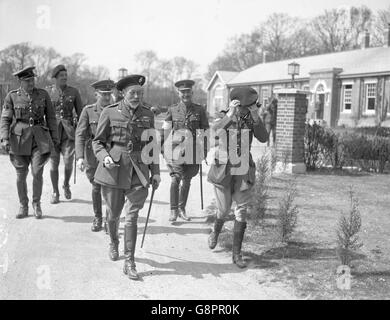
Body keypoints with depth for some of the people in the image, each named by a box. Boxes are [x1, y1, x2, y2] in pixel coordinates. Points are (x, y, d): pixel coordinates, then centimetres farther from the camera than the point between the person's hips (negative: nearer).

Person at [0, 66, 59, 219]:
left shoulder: (43, 94, 3)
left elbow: (50, 117, 8)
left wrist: (54, 136, 8)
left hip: (39, 138, 0)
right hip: (19, 138, 0)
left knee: (37, 173, -7)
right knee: (21, 175, 5)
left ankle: (36, 203, 16)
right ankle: (23, 207, 22)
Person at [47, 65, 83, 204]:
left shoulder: (74, 92, 3)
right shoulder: (48, 92, 2)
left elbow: (80, 112, 7)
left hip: (69, 131, 0)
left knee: (68, 162, -9)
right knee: (54, 163, 2)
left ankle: (66, 185, 21)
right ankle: (55, 193, 18)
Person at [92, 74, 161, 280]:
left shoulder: (147, 115, 6)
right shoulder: (109, 113, -2)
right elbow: (97, 142, 2)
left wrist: (156, 172, 9)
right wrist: (104, 157, -17)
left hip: (138, 171, 1)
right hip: (113, 170, -1)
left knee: (132, 216, -5)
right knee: (113, 214, 13)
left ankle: (129, 263, 3)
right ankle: (113, 242, 45)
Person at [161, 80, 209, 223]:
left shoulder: (200, 110, 5)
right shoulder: (172, 110, 4)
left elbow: (205, 131, 10)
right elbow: (165, 130, 10)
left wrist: (205, 150, 8)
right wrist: (162, 146, 7)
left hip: (193, 150, 1)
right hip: (176, 149, -1)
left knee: (187, 180, 9)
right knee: (175, 179, -12)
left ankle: (182, 208, 24)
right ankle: (173, 210, -3)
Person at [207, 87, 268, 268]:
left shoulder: (251, 119, -1)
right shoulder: (223, 118, -8)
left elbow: (263, 138, -15)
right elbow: (215, 132, -30)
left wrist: (256, 117, -26)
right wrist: (230, 114, -41)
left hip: (243, 172, 2)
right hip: (223, 170, -2)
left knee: (241, 212, -3)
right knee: (224, 210, 8)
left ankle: (236, 254, 7)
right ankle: (216, 232, 44)